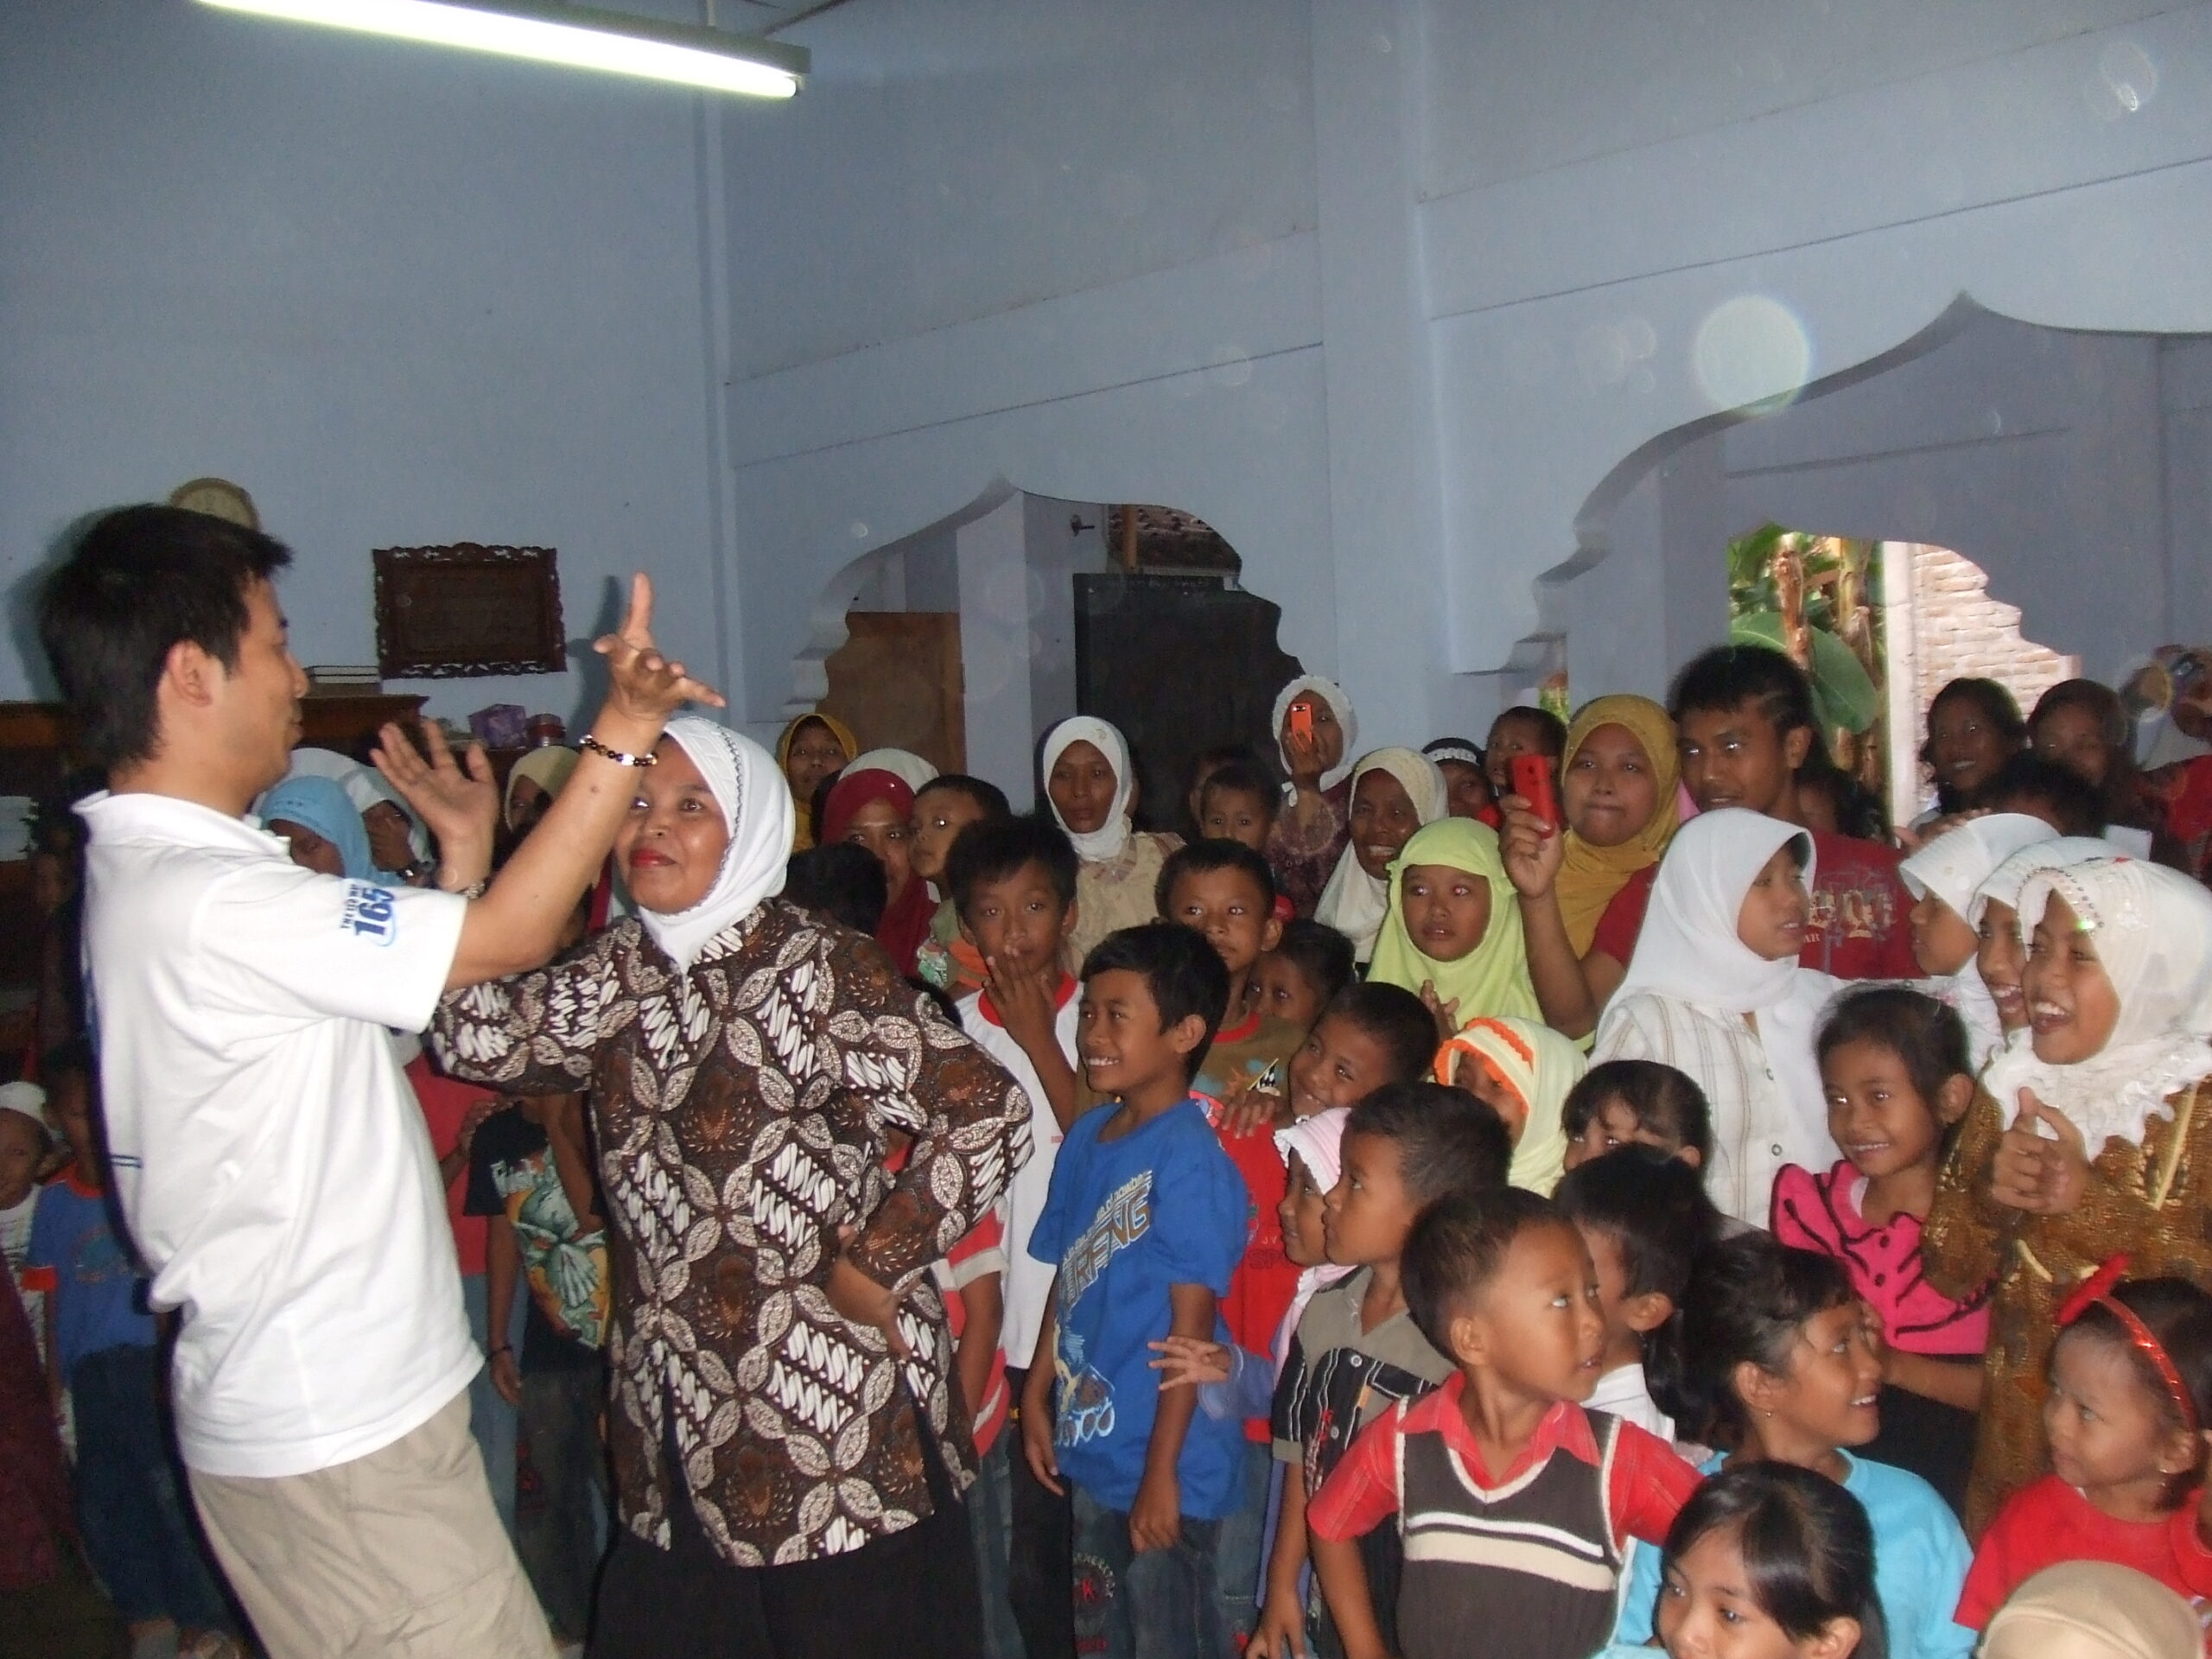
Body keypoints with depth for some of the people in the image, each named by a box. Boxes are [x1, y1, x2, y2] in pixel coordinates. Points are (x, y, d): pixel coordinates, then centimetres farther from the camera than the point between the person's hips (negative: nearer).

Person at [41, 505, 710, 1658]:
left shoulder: (147, 874, 10)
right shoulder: (210, 901, -23)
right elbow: (508, 939, -21)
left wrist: (464, 848, 11)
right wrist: (622, 734, -17)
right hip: (338, 1432, -10)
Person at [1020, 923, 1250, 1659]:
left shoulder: (1189, 1157, -19)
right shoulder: (1087, 1138, 4)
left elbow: (1192, 1318, -20)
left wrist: (1162, 1471, -18)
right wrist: (1037, 1397, 13)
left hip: (1167, 1465, -8)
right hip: (1092, 1453, 8)